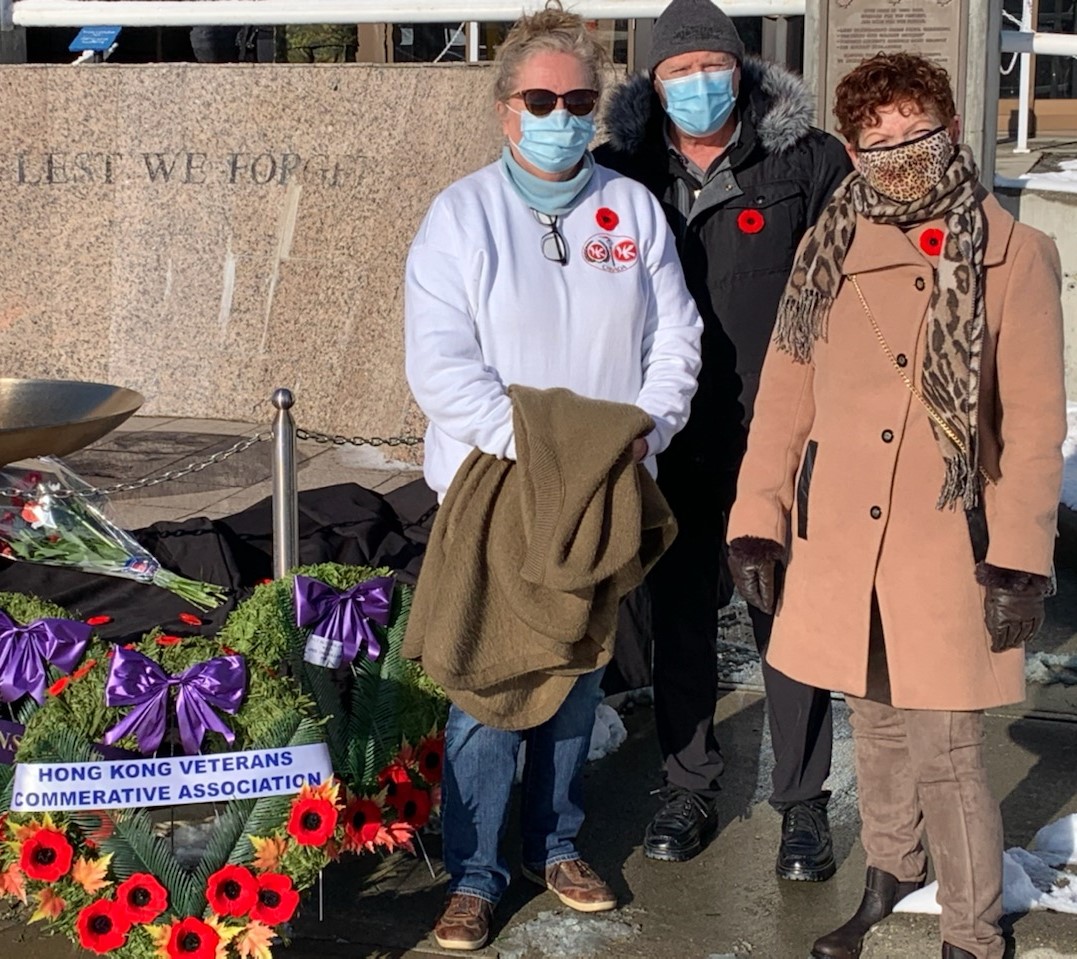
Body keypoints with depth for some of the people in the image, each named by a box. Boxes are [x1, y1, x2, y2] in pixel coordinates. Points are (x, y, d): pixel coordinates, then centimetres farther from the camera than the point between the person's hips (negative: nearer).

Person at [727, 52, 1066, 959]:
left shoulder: (1014, 257, -5)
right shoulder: (828, 251, 5)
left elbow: (1036, 423, -6)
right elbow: (784, 399, 7)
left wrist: (1021, 559, -11)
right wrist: (758, 524, 3)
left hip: (949, 546, -4)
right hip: (841, 543, 4)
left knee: (946, 750, -2)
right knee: (876, 725, 18)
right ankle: (890, 870, 40)